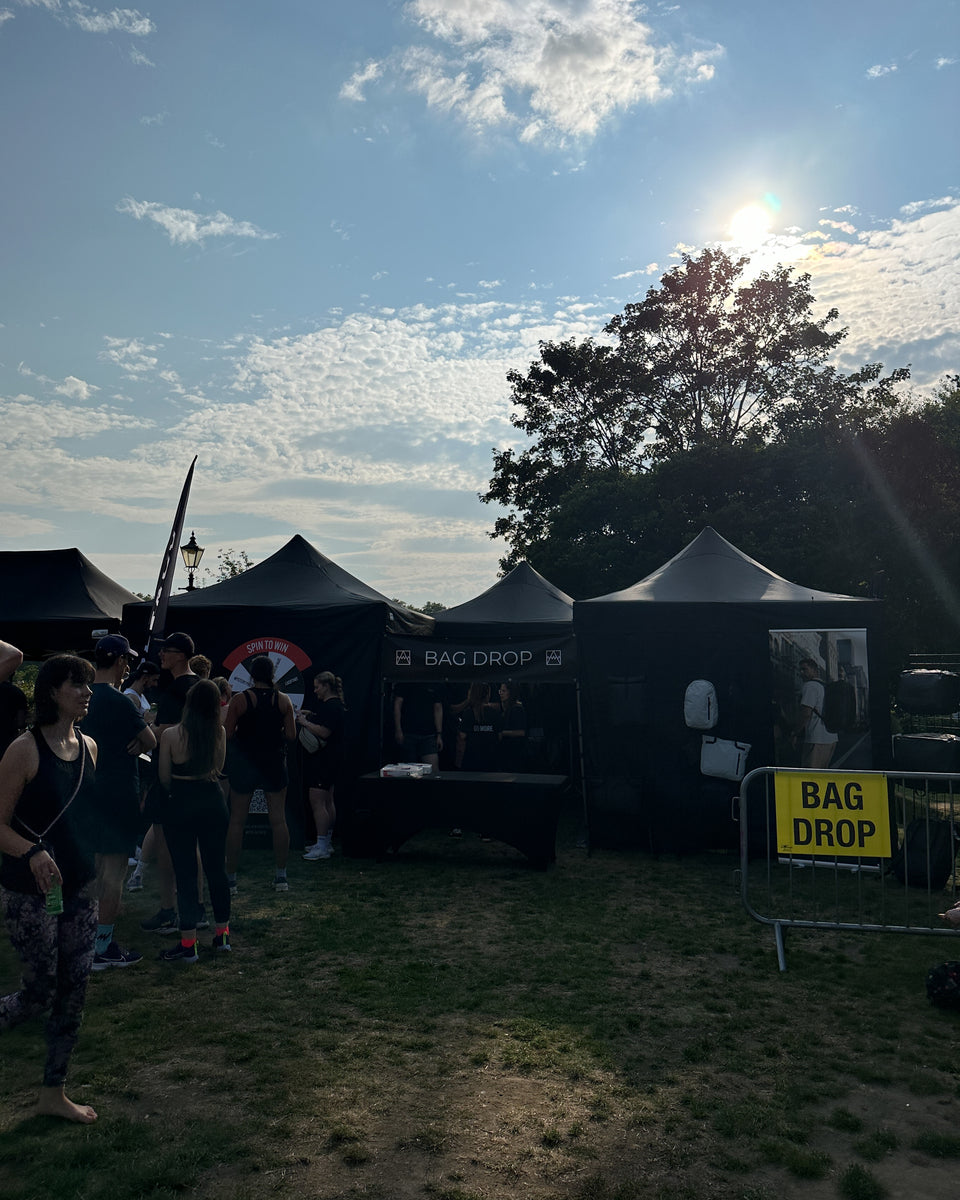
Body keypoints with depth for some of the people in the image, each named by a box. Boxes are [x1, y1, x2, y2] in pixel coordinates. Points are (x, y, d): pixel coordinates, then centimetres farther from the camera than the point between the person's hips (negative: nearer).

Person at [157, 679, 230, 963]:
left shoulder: (171, 735, -12)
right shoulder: (219, 732, -4)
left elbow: (164, 778, -3)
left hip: (180, 804, -3)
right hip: (213, 801, 3)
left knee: (185, 872, 3)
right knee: (216, 867, 14)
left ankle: (188, 943, 6)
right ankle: (222, 933, 24)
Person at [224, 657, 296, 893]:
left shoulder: (239, 699, -7)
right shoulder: (283, 700, -2)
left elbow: (228, 735, -9)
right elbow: (291, 735, -2)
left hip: (244, 764, -1)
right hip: (274, 765, 1)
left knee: (237, 821, 7)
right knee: (278, 820, 7)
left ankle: (230, 879, 11)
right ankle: (281, 878, 11)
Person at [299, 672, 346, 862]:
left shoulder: (331, 706, -18)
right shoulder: (335, 704, 16)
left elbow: (324, 732, -26)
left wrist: (305, 722, -15)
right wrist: (311, 716, 16)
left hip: (324, 759, -11)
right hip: (330, 760, 11)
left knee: (317, 802, -10)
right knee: (327, 802, 16)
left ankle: (322, 847, -9)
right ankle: (327, 843, 24)